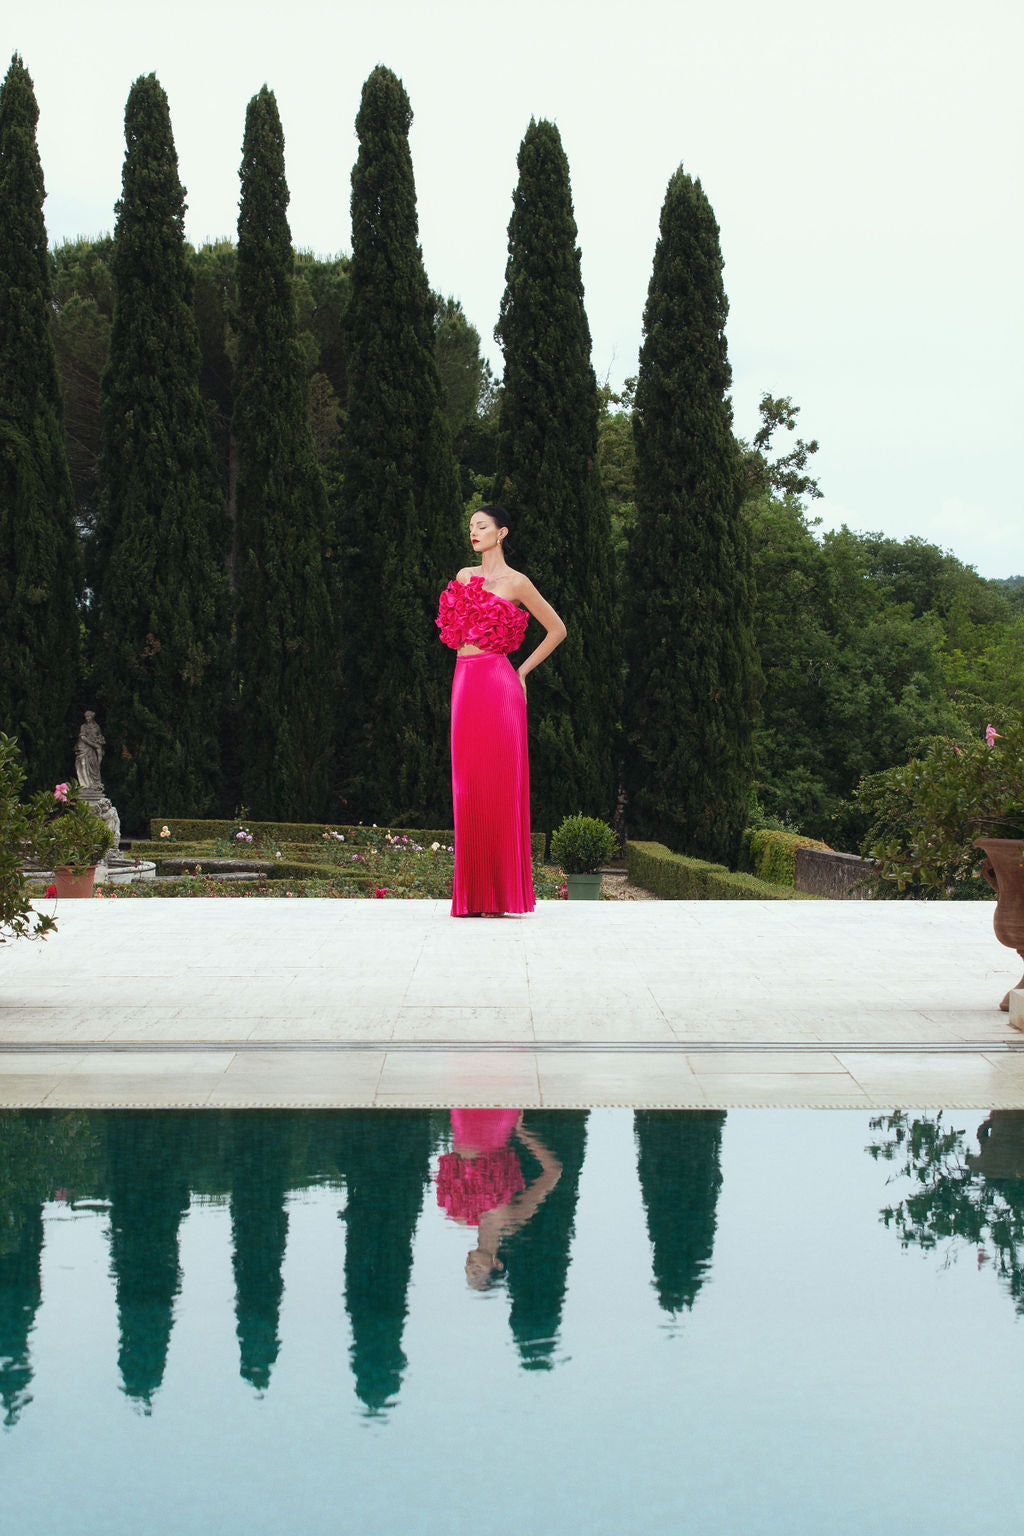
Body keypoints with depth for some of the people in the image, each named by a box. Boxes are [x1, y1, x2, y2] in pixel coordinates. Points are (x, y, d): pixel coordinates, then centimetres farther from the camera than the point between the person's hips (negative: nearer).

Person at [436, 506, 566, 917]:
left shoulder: (516, 583, 0)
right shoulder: (464, 576, 17)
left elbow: (557, 629, 6)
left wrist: (523, 671, 5)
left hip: (496, 684, -6)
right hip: (464, 683, 6)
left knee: (498, 786, -7)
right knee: (469, 786, 3)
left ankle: (500, 893, -4)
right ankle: (472, 895, 6)